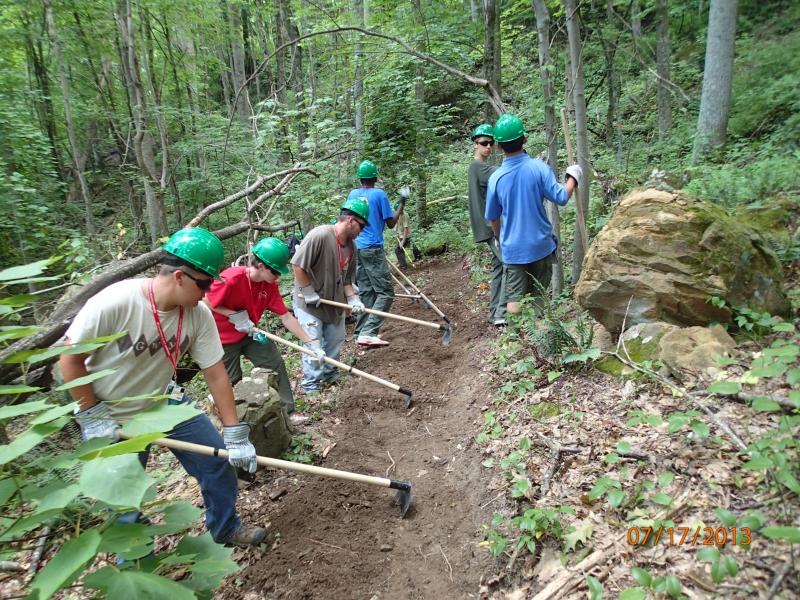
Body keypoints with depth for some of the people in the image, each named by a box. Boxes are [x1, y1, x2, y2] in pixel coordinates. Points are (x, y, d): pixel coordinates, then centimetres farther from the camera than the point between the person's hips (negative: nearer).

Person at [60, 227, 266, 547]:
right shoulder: (113, 303, -31)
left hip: (164, 401, 4)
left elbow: (216, 374, -14)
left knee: (217, 457, 5)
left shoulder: (199, 314, -18)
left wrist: (235, 436, -13)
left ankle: (226, 528, 31)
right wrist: (93, 417, -17)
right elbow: (70, 359, -19)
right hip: (111, 418, -4)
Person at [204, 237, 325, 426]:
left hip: (250, 333, 6)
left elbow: (286, 317, -11)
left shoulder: (270, 285, -12)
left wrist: (311, 343, -14)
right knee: (232, 382, 5)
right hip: (224, 338, -6)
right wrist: (236, 315, -27)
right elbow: (205, 302, -22)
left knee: (276, 364, 0)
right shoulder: (231, 278, -31)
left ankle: (287, 412, 10)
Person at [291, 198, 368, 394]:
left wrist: (352, 299, -9)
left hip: (334, 302, 7)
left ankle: (329, 375, 37)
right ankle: (311, 385, 14)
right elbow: (297, 265, -23)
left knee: (335, 342, 16)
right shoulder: (319, 235, -25)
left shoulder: (351, 246, -1)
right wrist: (309, 293, -19)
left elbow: (346, 279, 6)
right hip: (309, 303, -7)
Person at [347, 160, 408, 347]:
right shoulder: (379, 194, -7)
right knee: (386, 293, -5)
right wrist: (402, 204, 7)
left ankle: (361, 333, 13)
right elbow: (391, 223, -3)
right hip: (373, 249, -7)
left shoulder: (353, 194, 9)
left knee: (365, 292, 12)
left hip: (356, 248, 7)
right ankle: (368, 332, -17)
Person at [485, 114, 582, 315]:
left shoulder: (496, 177, -8)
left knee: (515, 298, 4)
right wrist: (573, 177, 7)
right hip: (540, 244, 0)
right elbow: (561, 198, -11)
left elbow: (492, 217, 3)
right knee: (539, 296, 16)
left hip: (513, 248, 0)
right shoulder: (538, 168, -13)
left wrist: (500, 238, 22)